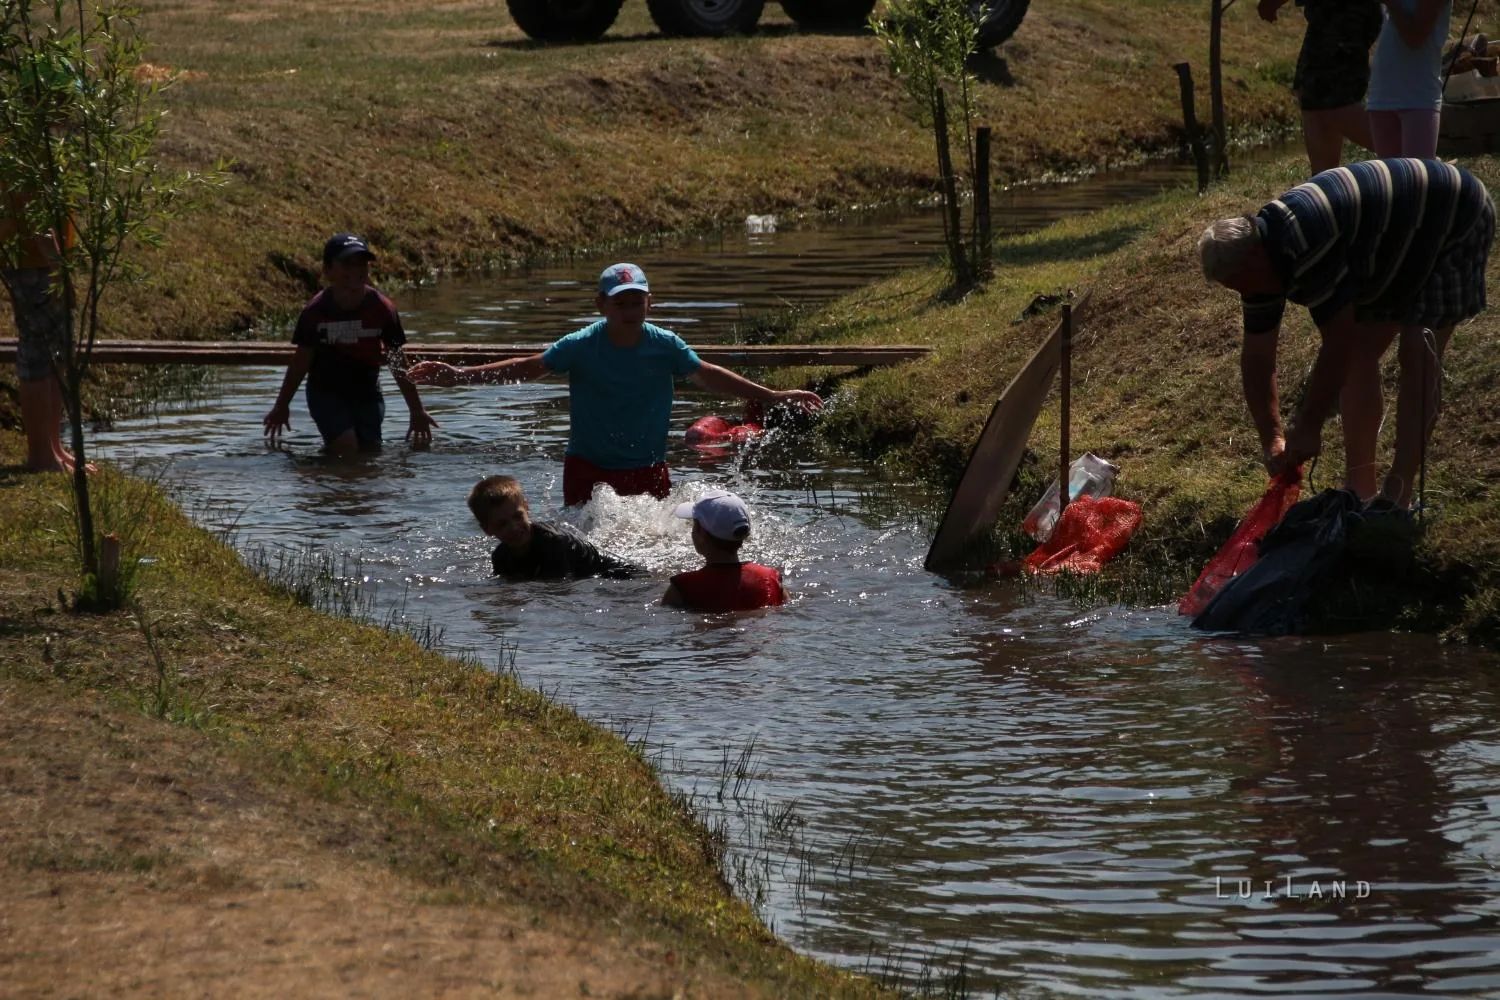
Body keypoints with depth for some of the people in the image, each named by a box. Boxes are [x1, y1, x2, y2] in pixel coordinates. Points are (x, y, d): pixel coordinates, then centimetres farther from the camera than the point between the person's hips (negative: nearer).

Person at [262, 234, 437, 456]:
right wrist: (281, 407, 4)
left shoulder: (382, 309, -12)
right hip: (326, 392, -2)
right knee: (346, 447, -20)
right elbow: (301, 362, -3)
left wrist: (417, 411, -1)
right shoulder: (316, 312, -14)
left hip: (366, 392, 2)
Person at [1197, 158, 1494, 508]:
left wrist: (1306, 429, -25)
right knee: (1360, 354, 3)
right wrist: (1272, 441, -6)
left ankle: (1398, 493, -11)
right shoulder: (1260, 256, -10)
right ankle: (1360, 489, 7)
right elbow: (1256, 359, -2)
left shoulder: (1306, 242, -39)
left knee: (1419, 359, -15)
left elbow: (1337, 344, -33)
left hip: (1455, 221, -9)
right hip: (1400, 244, 9)